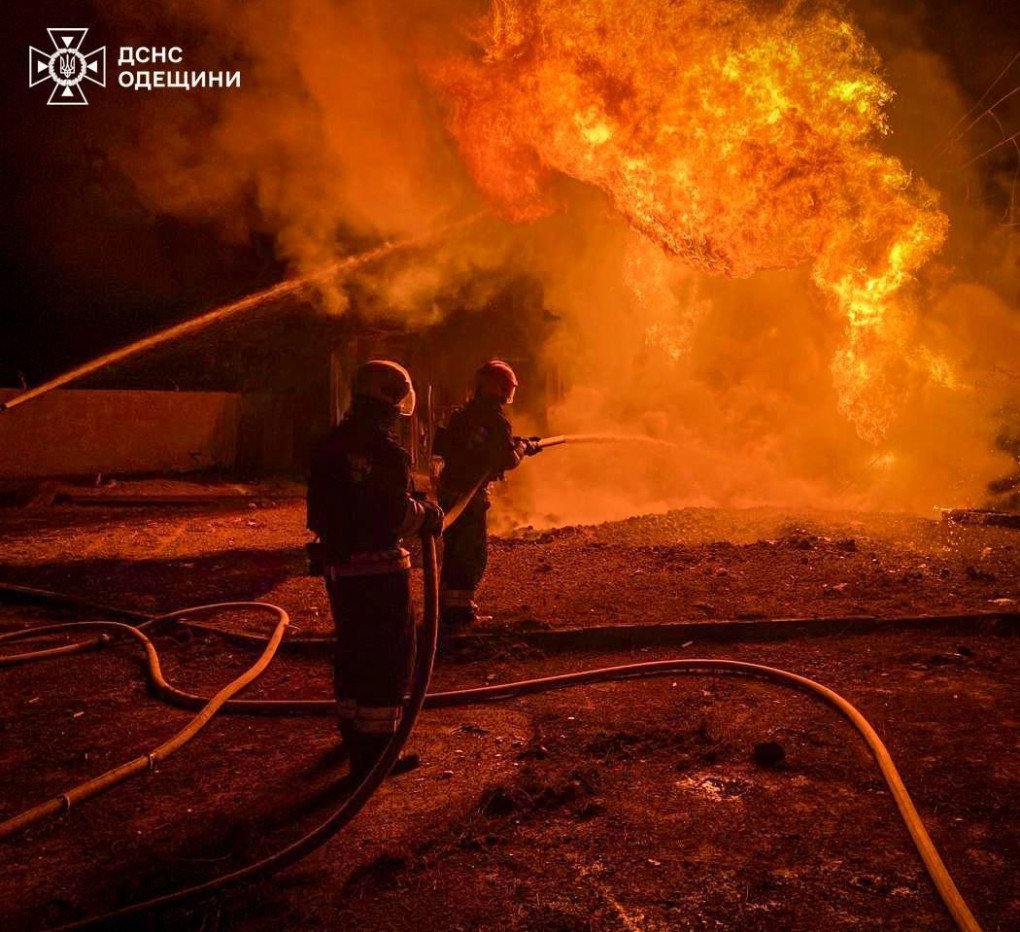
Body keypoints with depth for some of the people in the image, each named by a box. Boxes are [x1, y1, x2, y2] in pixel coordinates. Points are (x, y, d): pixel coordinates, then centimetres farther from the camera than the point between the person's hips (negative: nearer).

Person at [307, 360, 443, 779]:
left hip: (337, 563, 9)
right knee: (389, 655, 2)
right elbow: (399, 514, -21)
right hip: (378, 567, -8)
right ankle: (376, 748, 6)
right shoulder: (385, 451, -19)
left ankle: (353, 734, 34)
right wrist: (430, 516, -3)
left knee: (353, 650, 21)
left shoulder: (331, 445, 8)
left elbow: (319, 511, 13)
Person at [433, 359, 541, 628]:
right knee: (473, 554, 1)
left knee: (454, 548, 17)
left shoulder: (461, 414, 10)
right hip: (471, 493, -8)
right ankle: (459, 606, 1)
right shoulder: (496, 420, -11)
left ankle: (447, 602, 25)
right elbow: (509, 460, -9)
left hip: (448, 489, 8)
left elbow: (439, 446, 18)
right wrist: (522, 447, 11)